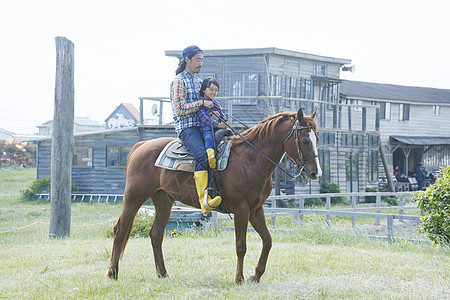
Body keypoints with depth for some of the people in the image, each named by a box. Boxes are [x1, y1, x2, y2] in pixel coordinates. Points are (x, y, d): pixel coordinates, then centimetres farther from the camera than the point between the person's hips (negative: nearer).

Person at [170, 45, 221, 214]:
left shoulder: (198, 81, 22)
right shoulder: (179, 81, -3)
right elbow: (180, 109, -12)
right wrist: (201, 103, -15)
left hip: (202, 124, 9)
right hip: (186, 126, -9)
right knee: (202, 156, -32)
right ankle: (204, 201, -40)